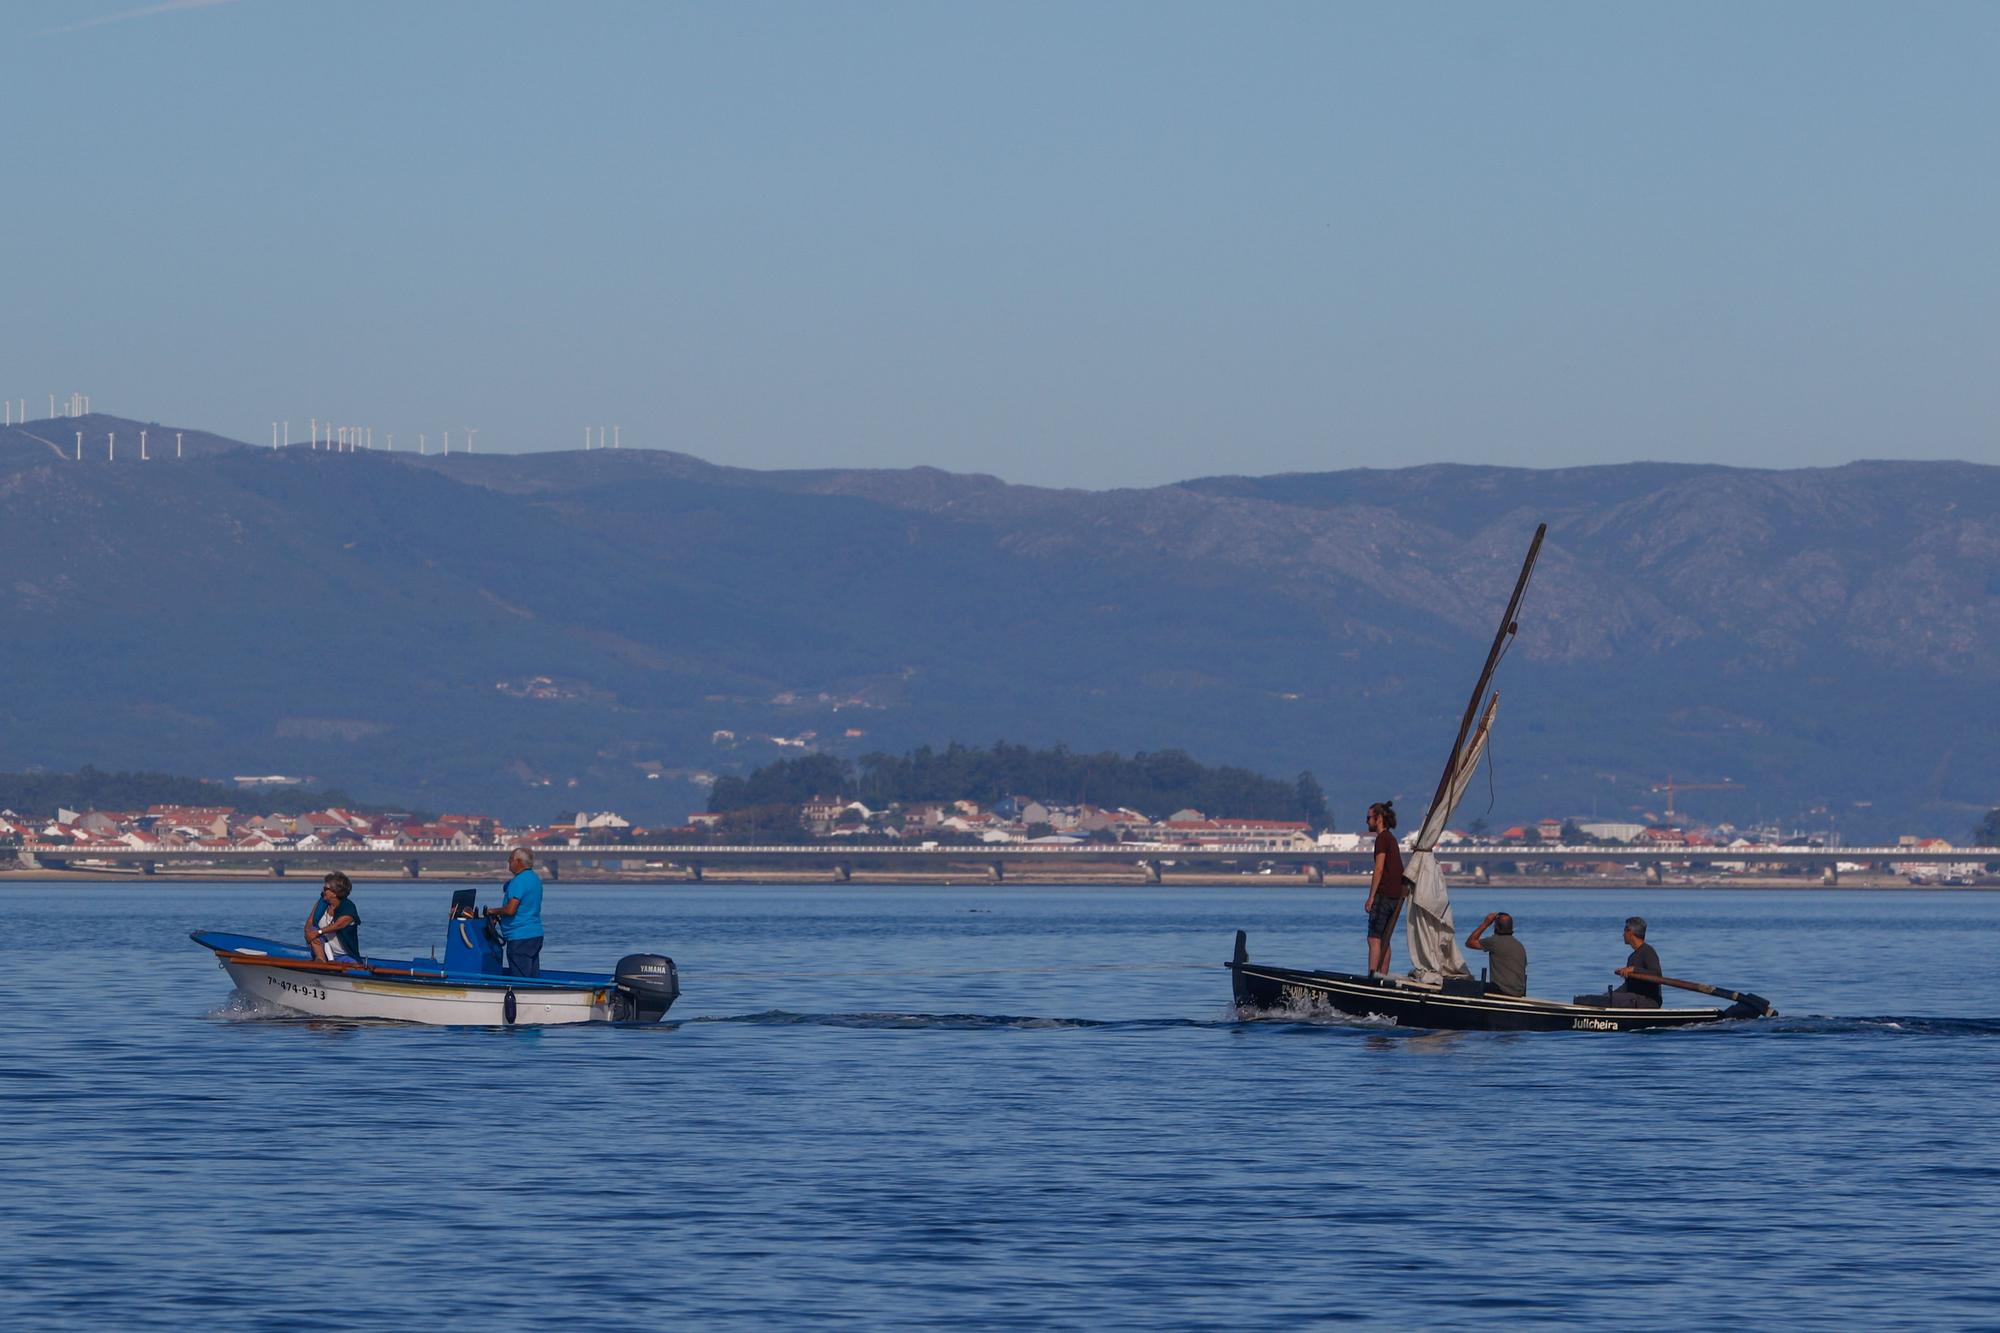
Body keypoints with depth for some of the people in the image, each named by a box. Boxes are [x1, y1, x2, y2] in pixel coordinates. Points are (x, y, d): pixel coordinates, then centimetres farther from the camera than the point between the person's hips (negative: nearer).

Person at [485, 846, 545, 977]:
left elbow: (510, 910, -22)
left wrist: (494, 911, -5)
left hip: (519, 938, -10)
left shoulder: (519, 881, -16)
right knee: (533, 976, 10)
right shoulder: (536, 879, 14)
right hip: (536, 935, 10)